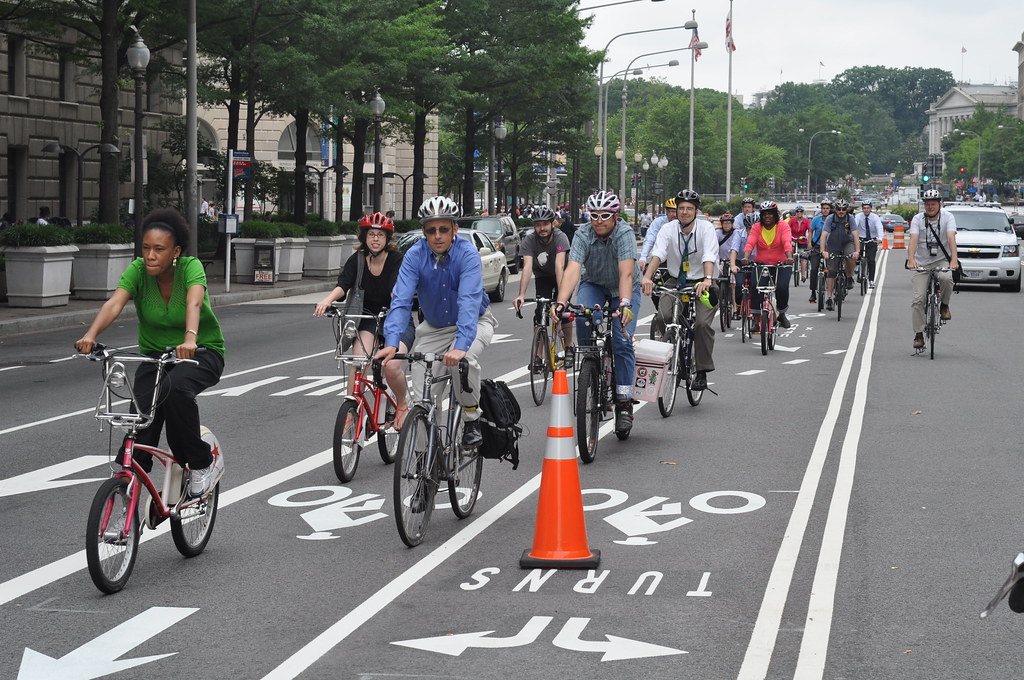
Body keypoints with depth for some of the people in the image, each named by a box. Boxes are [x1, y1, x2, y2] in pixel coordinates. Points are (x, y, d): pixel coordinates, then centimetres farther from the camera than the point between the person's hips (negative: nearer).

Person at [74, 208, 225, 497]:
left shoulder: (191, 267, -19)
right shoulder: (138, 270, -11)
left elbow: (194, 303, -38)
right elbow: (114, 303, -27)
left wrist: (190, 338, -58)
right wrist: (90, 335, -45)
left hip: (202, 352, -3)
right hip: (154, 354, 3)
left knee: (174, 389, -35)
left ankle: (203, 463, -16)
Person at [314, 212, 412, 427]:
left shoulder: (396, 259, -12)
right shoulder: (357, 260, -4)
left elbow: (398, 289, -28)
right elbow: (343, 284, -20)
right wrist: (327, 300, -41)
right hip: (368, 319, 2)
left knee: (391, 366, -24)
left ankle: (403, 404, 7)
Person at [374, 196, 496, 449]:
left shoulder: (467, 254, -28)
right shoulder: (415, 256, -20)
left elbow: (469, 301, -41)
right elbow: (401, 300, -28)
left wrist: (460, 346, -55)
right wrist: (391, 343, -44)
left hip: (472, 323, -3)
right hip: (434, 327, 3)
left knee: (464, 359, -33)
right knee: (421, 389, -11)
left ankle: (472, 420, -12)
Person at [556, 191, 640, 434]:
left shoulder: (624, 233, -27)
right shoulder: (583, 234, -21)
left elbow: (626, 273, -39)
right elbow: (572, 270, -33)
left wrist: (624, 304, -55)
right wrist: (561, 302, -49)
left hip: (623, 288, -2)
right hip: (594, 284, 2)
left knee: (622, 342, -17)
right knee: (583, 317, -31)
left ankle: (624, 403, -11)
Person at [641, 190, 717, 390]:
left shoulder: (706, 228, -11)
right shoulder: (669, 229, -6)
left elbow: (709, 257, -27)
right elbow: (658, 254, -21)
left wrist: (707, 280, -46)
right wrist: (647, 276, -40)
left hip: (702, 283, -2)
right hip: (675, 282, 2)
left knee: (702, 323, -22)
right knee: (663, 317, -23)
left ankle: (702, 372, -8)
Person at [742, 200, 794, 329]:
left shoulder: (783, 226, -4)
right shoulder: (756, 227, 0)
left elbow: (787, 242, -20)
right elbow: (750, 243, -14)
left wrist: (789, 257, -39)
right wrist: (746, 257, -33)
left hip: (780, 264, -1)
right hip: (761, 264, 2)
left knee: (782, 287, -21)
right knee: (755, 287, -18)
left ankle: (782, 314, 6)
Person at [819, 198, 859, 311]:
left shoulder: (850, 219, -18)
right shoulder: (830, 219, -20)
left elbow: (855, 235, -26)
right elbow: (824, 235, -28)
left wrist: (857, 251, -40)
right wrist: (823, 251, -41)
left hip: (847, 243, 0)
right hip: (833, 246, 0)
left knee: (852, 257, -32)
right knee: (832, 271, -5)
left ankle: (849, 277, -5)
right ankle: (829, 298, 1)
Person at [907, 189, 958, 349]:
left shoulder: (947, 217, -8)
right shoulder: (918, 219, -6)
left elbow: (951, 238, -23)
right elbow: (913, 240, -20)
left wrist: (954, 259, -39)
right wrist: (911, 260, -38)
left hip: (942, 260, -1)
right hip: (922, 263, 1)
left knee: (946, 278, -35)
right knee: (918, 299, -9)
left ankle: (944, 306, -6)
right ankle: (918, 334, 1)